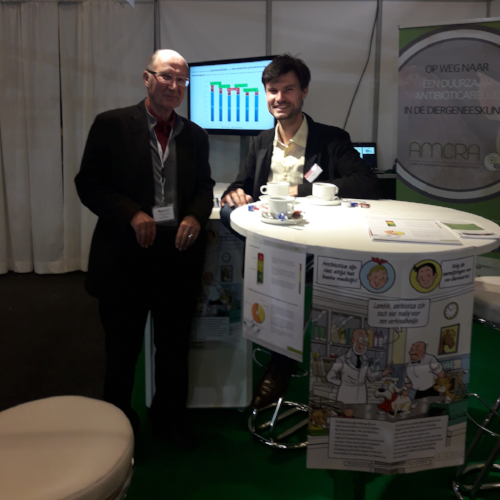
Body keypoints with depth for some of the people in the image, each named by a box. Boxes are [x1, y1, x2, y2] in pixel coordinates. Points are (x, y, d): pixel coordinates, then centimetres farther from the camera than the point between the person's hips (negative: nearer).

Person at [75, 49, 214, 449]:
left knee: (175, 345, 15)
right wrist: (132, 214, -20)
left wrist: (196, 216, -9)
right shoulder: (111, 125, -4)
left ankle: (170, 417, 37)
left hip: (179, 255, 4)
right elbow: (89, 184, -6)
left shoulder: (195, 136, 9)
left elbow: (204, 186, 13)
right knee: (123, 347, 12)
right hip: (125, 255, -3)